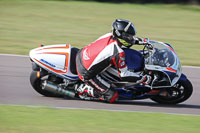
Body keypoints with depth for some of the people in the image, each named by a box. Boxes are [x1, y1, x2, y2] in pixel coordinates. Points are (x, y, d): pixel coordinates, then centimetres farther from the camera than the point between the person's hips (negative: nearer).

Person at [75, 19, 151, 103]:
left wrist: (139, 40, 17)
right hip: (86, 73, -8)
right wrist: (142, 79, -11)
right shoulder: (118, 53, -25)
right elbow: (123, 74, -18)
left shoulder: (109, 36, -4)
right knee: (112, 97, -4)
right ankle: (84, 89, 1)